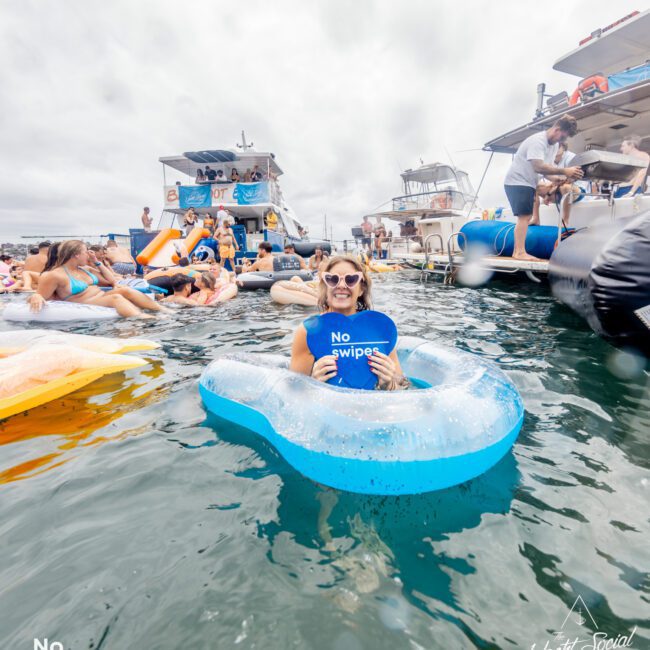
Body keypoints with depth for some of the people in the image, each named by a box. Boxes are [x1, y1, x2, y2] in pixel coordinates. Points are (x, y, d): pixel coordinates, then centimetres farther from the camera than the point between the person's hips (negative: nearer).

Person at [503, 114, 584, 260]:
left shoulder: (553, 145, 12)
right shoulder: (537, 140, -17)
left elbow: (548, 169, 8)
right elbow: (539, 167, -28)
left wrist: (564, 178, -8)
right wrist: (564, 171, -27)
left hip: (527, 183, 10)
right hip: (517, 182, -10)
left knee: (526, 217, 7)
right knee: (524, 216, -18)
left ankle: (517, 252, 8)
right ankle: (520, 252, -22)